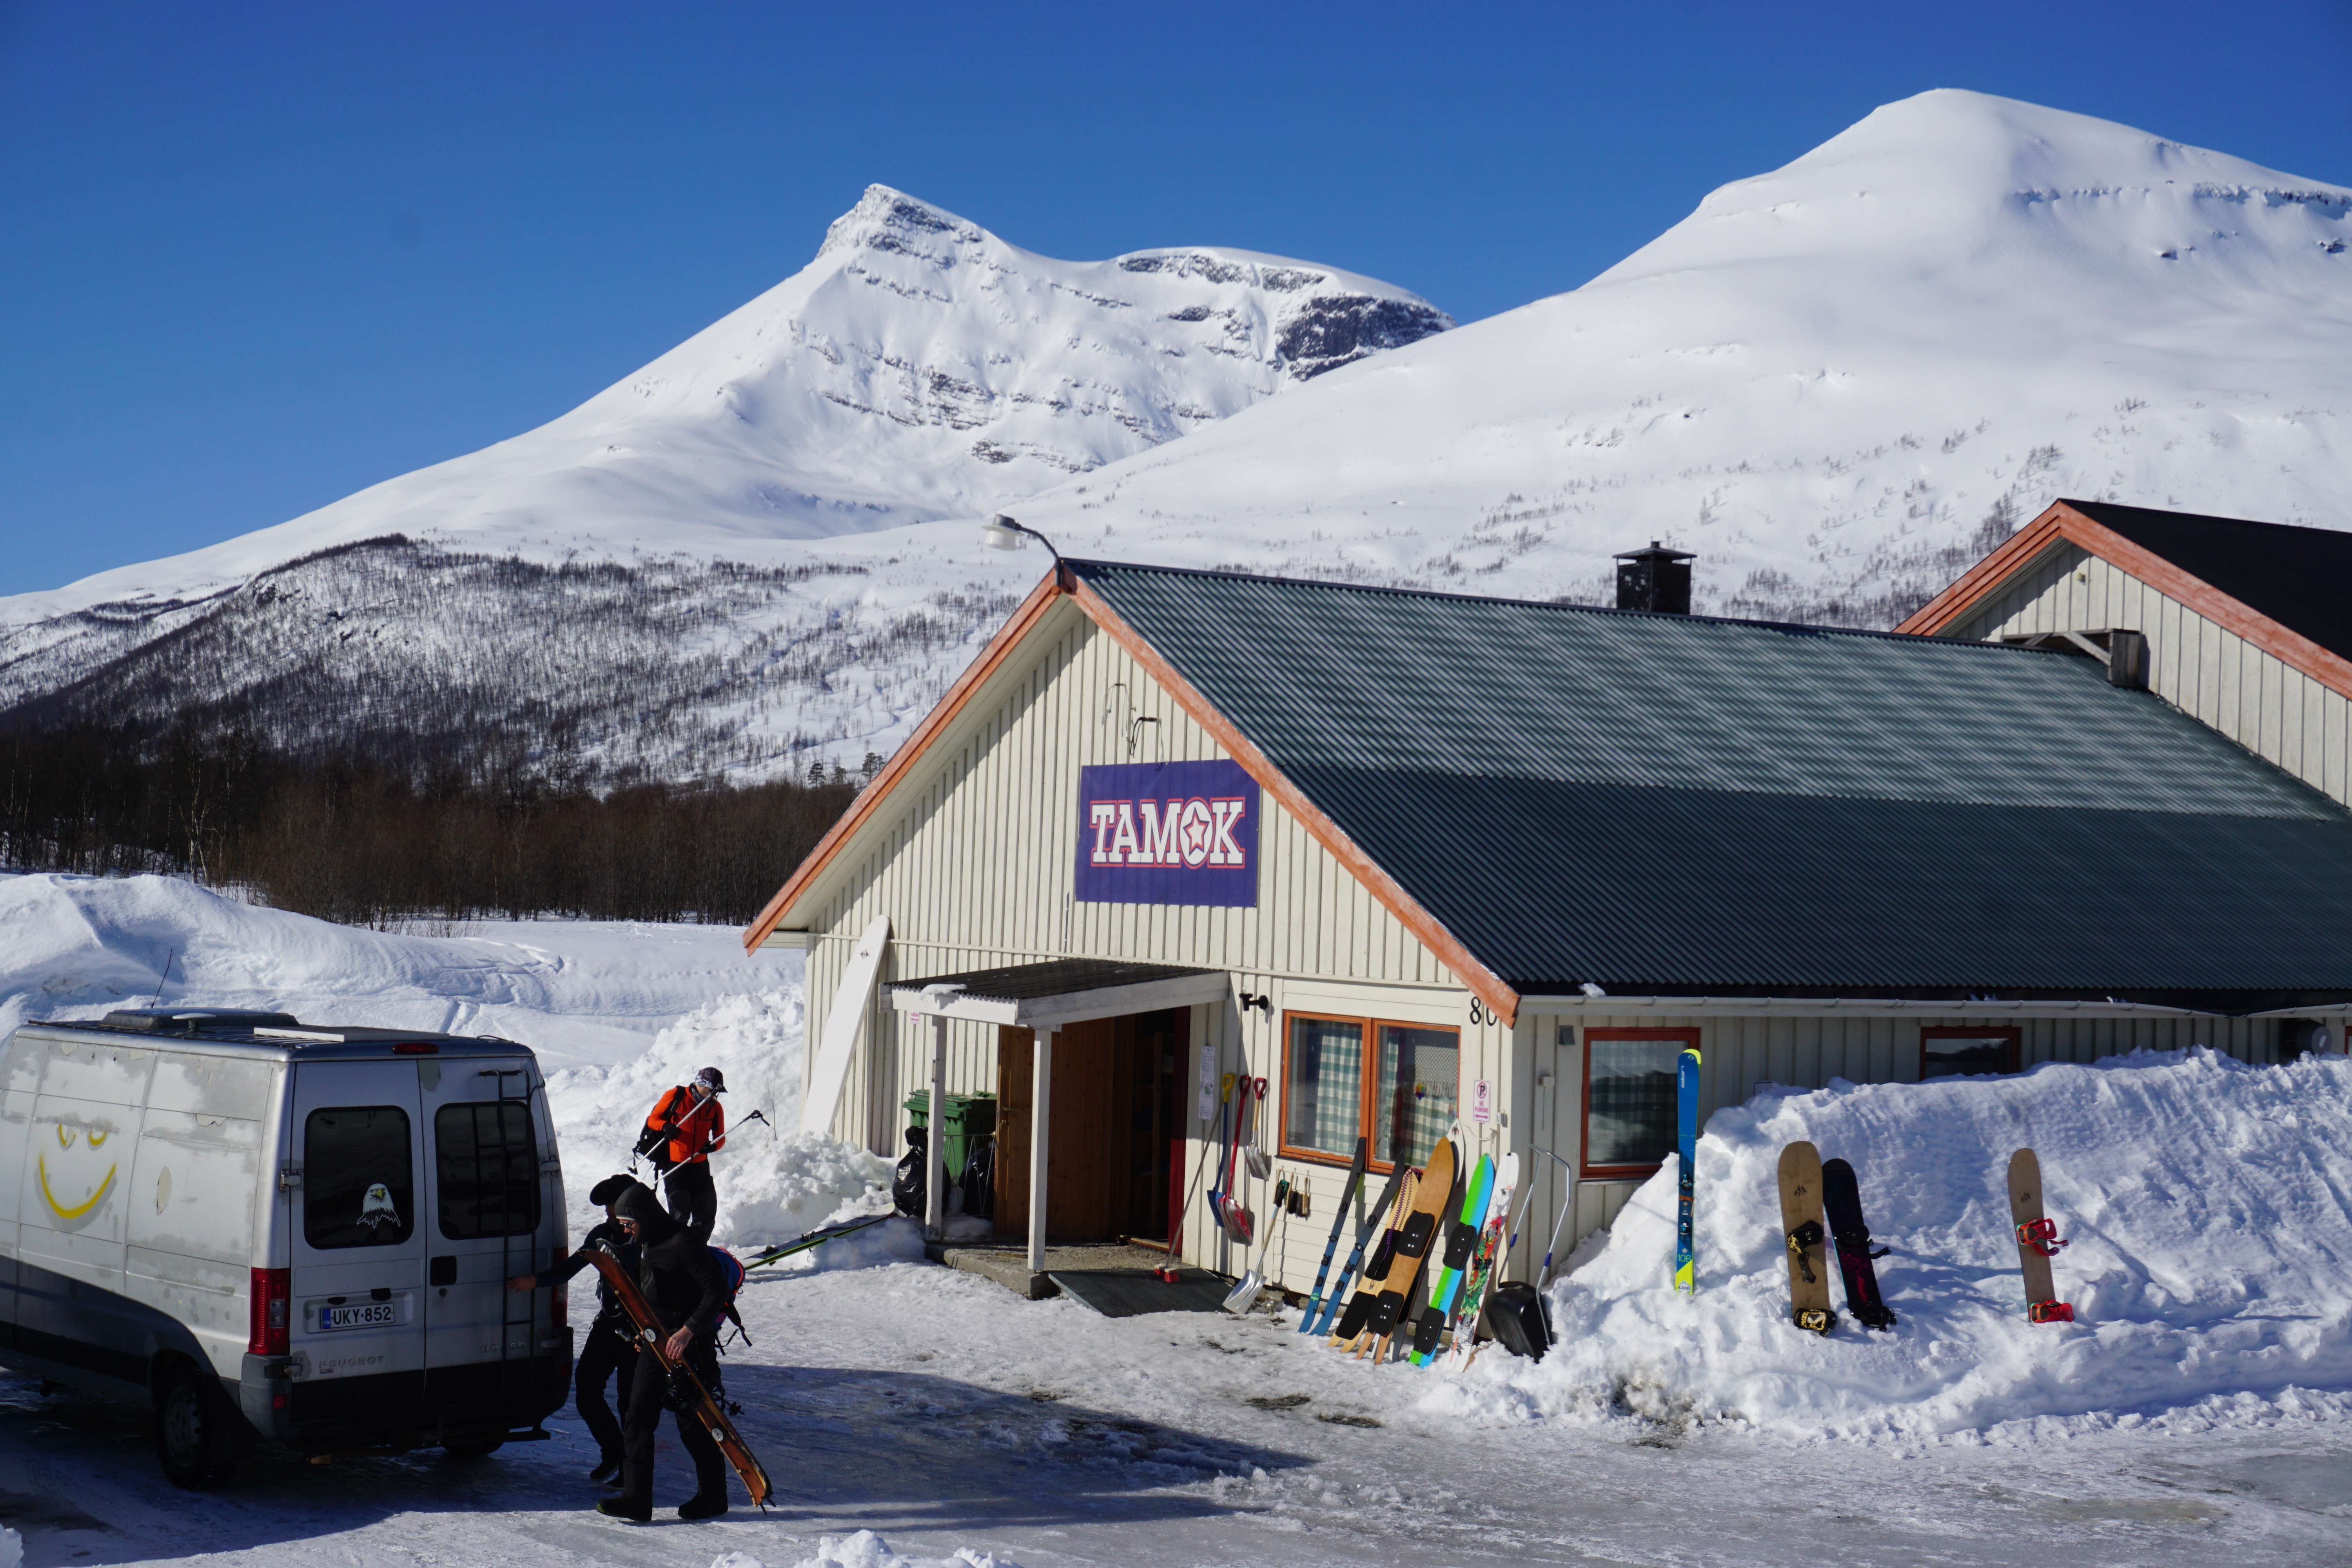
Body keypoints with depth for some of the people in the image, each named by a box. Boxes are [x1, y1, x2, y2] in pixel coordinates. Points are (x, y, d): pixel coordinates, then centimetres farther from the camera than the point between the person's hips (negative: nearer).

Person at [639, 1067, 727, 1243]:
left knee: (707, 1212, 5)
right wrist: (665, 1126, -22)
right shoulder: (676, 1096, -5)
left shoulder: (715, 1107, 7)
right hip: (675, 1165, -5)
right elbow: (653, 1119, 1)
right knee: (680, 1214, -8)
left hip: (700, 1166, 5)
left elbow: (720, 1136, 12)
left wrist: (713, 1145, -12)